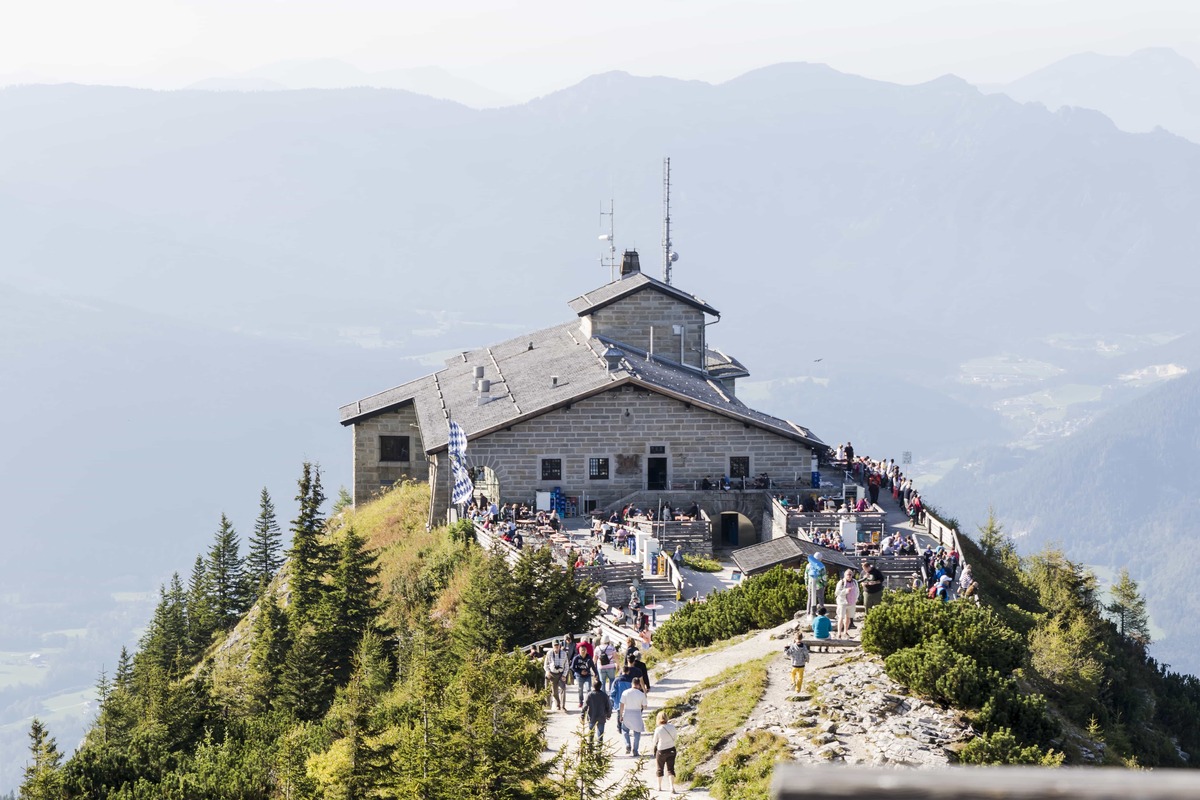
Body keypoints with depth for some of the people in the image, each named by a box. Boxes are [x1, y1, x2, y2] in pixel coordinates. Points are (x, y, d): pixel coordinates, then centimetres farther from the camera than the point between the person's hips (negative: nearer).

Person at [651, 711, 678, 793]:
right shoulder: (672, 727, -9)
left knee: (659, 769, 17)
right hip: (671, 750, 2)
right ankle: (672, 787, -11)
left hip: (661, 751, -2)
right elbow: (676, 738, 4)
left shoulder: (658, 730, -18)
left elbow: (654, 742, -6)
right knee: (670, 769, 5)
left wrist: (652, 742, 16)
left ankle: (659, 787, 30)